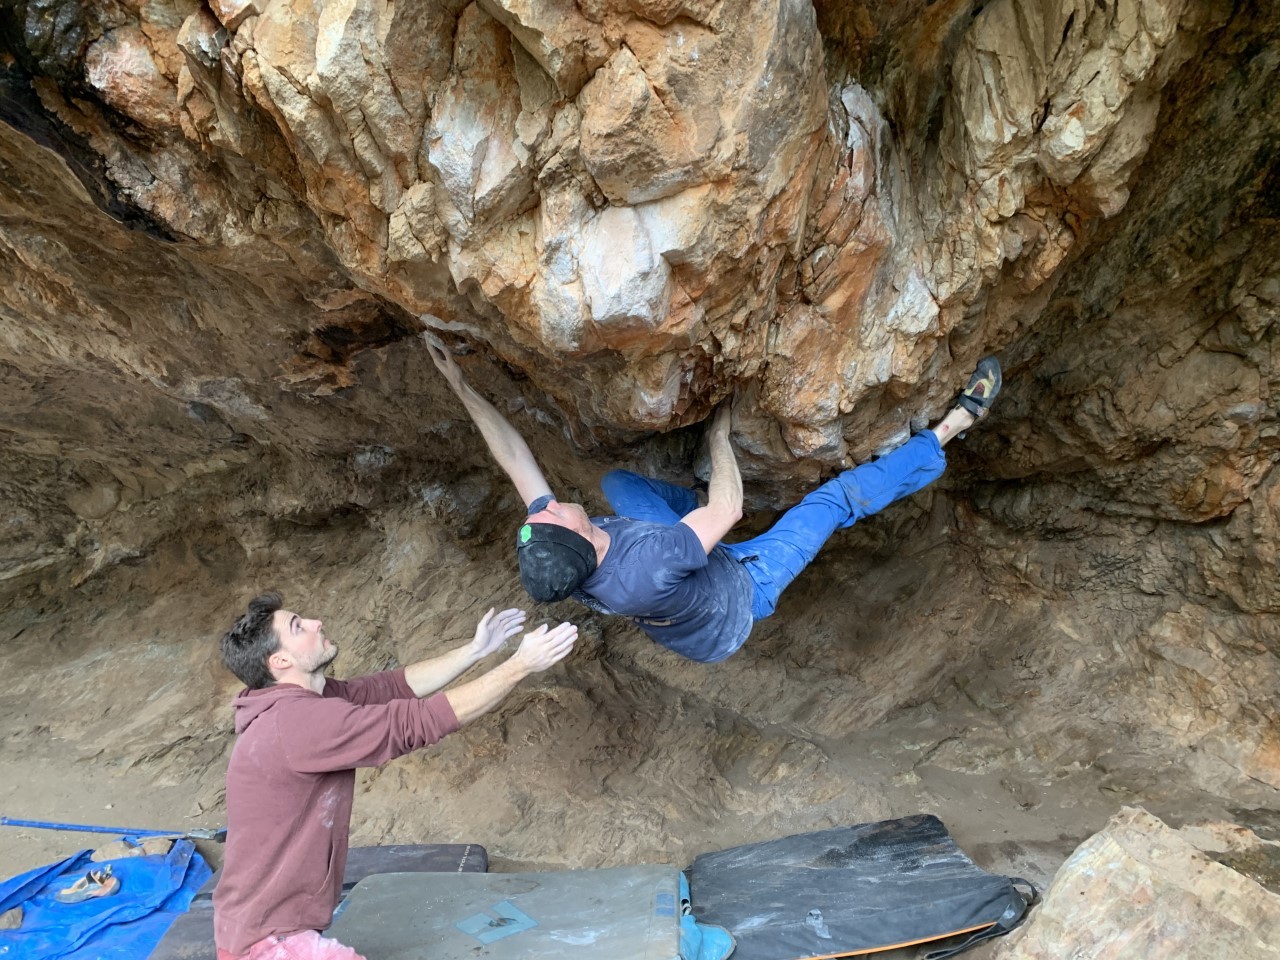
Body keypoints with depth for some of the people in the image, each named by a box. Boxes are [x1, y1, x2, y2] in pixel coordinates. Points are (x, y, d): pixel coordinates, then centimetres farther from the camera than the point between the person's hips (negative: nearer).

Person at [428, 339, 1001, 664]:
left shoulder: (556, 560, -29)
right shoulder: (646, 568, -49)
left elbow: (514, 458, -20)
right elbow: (730, 510, -36)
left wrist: (460, 386, -16)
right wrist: (719, 433, -22)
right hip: (739, 594, -5)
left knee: (615, 480, 13)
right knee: (842, 496, -4)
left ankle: (694, 500, 35)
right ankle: (951, 427, 15)